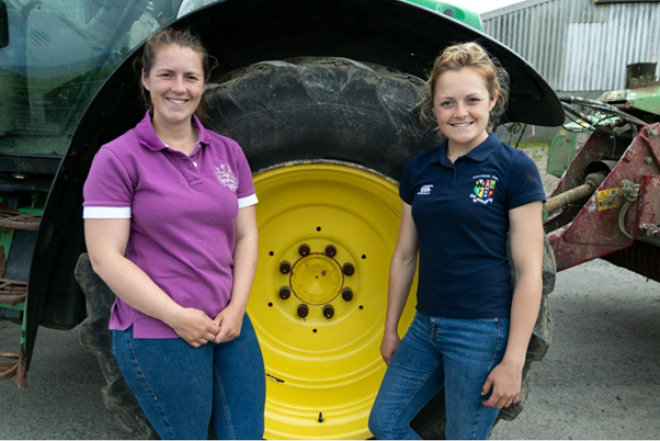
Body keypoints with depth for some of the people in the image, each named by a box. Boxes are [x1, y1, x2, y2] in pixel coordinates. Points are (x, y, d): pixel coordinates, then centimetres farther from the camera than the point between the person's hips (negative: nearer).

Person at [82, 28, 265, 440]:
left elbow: (245, 236, 7)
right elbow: (106, 258, -12)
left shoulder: (228, 152, 6)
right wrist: (178, 316, -15)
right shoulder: (118, 158, -8)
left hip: (229, 325, 5)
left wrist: (236, 307, -5)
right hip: (157, 333, -4)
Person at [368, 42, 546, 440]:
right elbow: (405, 256, 10)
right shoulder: (418, 170, 5)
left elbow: (529, 272, -11)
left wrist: (513, 361, -14)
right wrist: (390, 329, 13)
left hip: (484, 330, -5)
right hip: (427, 325, 6)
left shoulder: (514, 168, -10)